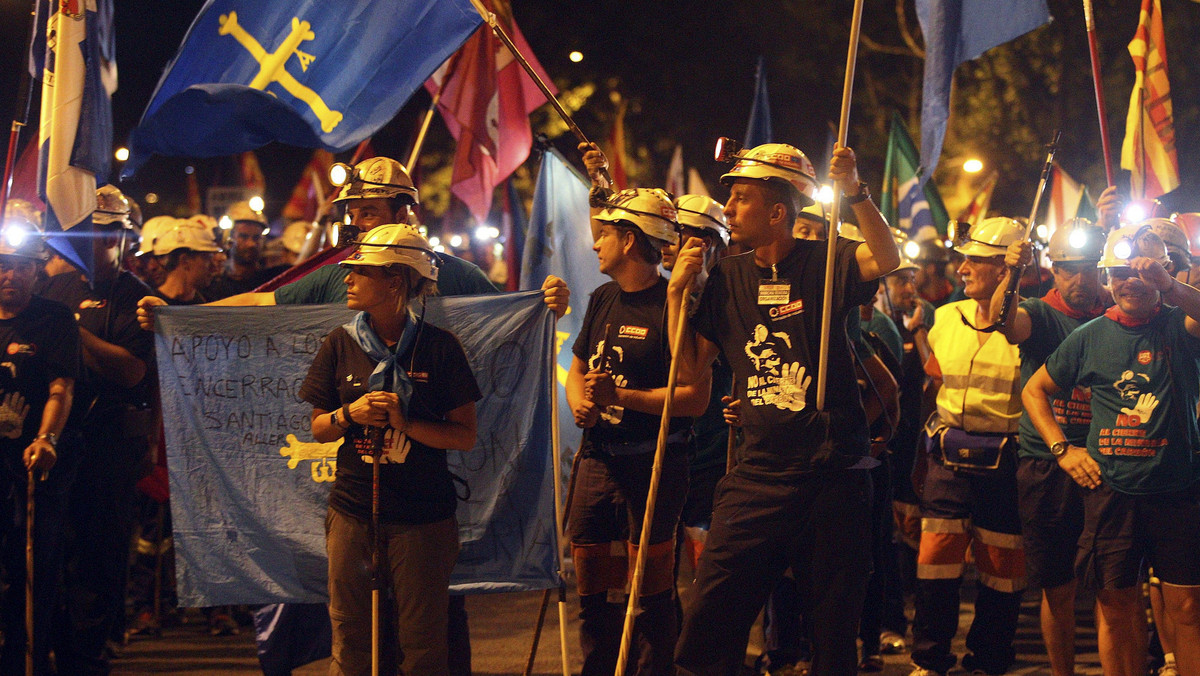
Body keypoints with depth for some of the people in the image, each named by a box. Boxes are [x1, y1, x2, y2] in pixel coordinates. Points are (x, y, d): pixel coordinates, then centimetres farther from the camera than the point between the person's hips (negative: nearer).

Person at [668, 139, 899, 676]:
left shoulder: (824, 264, -2)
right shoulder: (727, 280, 9)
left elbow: (887, 259, -22)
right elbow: (690, 369, 10)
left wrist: (853, 191, -33)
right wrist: (677, 292, 1)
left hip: (833, 475, -3)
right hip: (757, 477, 3)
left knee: (835, 627, 8)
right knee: (710, 624, -3)